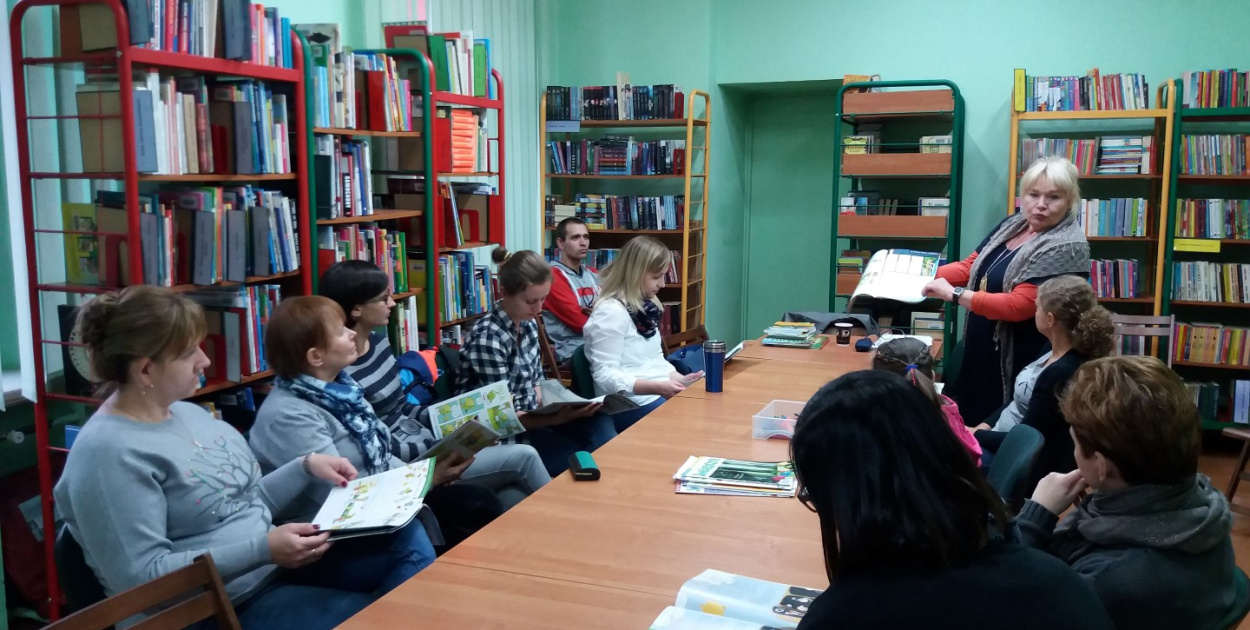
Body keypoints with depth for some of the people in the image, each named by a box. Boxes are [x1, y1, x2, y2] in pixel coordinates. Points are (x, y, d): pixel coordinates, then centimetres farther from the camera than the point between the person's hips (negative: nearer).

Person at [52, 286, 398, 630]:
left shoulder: (186, 411, 9)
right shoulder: (109, 452, -18)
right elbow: (142, 576, -23)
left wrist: (306, 467, 1)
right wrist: (262, 549, -26)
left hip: (273, 566, 8)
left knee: (407, 561, -1)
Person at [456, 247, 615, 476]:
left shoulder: (528, 323, 2)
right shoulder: (488, 338, -22)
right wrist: (557, 419, -31)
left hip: (529, 418, 7)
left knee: (600, 422, -16)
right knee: (584, 457, -18)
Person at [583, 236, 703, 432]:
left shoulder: (647, 306, 14)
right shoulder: (611, 312, -14)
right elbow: (605, 376, -19)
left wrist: (679, 379, 1)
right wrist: (658, 387, -25)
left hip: (662, 393, 9)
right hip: (630, 404, -9)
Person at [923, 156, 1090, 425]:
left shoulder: (1066, 247, -18)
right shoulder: (1012, 225, 7)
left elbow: (1019, 306, -24)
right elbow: (970, 266, 12)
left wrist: (954, 294, -24)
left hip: (1018, 362, -7)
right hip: (979, 350, 7)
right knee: (970, 420, 15)